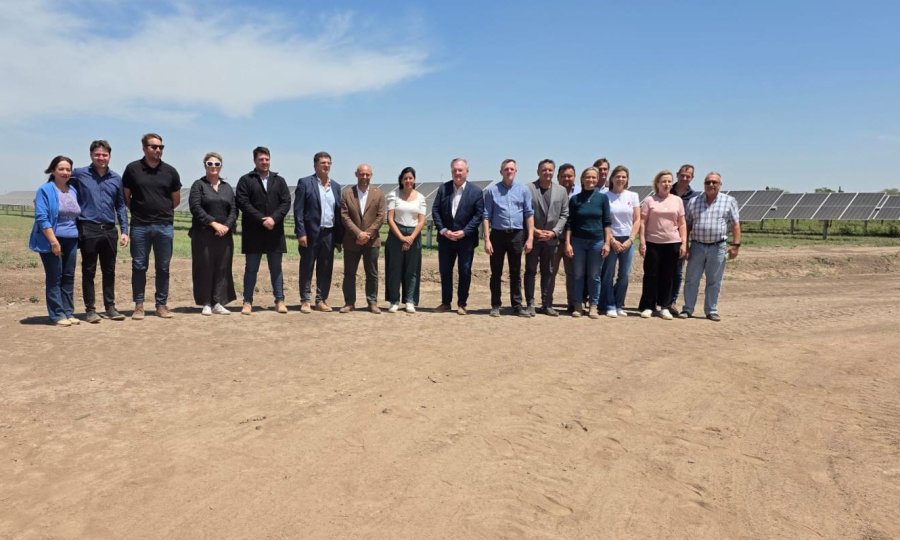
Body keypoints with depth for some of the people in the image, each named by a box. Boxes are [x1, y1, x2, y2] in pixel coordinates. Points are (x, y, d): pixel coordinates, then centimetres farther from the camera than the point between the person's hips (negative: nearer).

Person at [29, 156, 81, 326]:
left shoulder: (73, 191, 13)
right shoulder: (45, 190, -6)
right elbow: (41, 218, -13)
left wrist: (78, 236, 16)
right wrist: (53, 240, -19)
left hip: (71, 241, 6)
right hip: (52, 240, -6)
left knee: (69, 277, 8)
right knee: (54, 278, -2)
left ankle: (68, 312, 15)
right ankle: (57, 315, 1)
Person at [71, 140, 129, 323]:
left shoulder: (116, 178, 9)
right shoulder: (79, 174, -1)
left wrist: (124, 231, 7)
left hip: (109, 230, 3)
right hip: (88, 230, -3)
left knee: (109, 271, 10)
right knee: (88, 271, 4)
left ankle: (110, 307, 20)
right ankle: (90, 309, 12)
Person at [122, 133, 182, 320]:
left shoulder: (170, 171, 4)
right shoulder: (132, 169, 0)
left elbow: (176, 200, 13)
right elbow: (126, 196, 8)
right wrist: (139, 211, 10)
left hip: (165, 226, 1)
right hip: (140, 226, -1)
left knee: (163, 267, 7)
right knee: (139, 266, 4)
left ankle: (162, 305, 15)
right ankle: (138, 305, 13)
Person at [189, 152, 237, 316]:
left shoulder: (227, 187, 15)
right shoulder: (198, 185, 4)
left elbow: (234, 210, 7)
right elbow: (196, 208, -8)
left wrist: (226, 226, -10)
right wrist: (214, 223, -16)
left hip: (224, 235, 4)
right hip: (203, 234, -3)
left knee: (222, 269, 2)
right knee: (205, 269, -1)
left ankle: (218, 303, 7)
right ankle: (206, 304, 5)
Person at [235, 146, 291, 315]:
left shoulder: (279, 180, 12)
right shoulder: (246, 180, 4)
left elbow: (286, 202, 3)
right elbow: (243, 203, -7)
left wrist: (273, 218, -13)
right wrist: (262, 219, -15)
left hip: (275, 232, 2)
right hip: (253, 233, -2)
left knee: (276, 268, 7)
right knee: (251, 268, 4)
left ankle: (280, 300, 12)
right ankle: (248, 302, 10)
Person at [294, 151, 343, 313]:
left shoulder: (335, 186, 12)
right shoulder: (305, 183, -1)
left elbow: (339, 212, 11)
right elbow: (298, 210, -6)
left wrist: (339, 237, 6)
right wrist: (301, 233, -13)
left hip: (329, 234, 4)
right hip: (310, 233, -4)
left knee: (326, 269, 8)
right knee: (307, 268, 4)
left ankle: (322, 300, 17)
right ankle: (305, 300, 11)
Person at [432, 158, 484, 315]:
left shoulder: (476, 191, -3)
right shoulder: (443, 188, 3)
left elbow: (479, 214, -6)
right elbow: (435, 210, 1)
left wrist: (464, 232, -15)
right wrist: (443, 230, -10)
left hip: (466, 239, -2)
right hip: (446, 238, 2)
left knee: (465, 272, 5)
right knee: (445, 271, 9)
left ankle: (462, 304, 17)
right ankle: (445, 302, 20)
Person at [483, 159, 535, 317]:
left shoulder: (524, 190, 5)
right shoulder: (492, 190, 2)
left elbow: (529, 214, 3)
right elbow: (486, 216, 0)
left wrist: (530, 238, -4)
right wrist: (487, 239, -7)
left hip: (517, 234, 1)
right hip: (498, 234, -1)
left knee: (516, 273, 8)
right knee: (496, 273, 5)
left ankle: (517, 306, 15)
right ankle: (495, 306, 14)